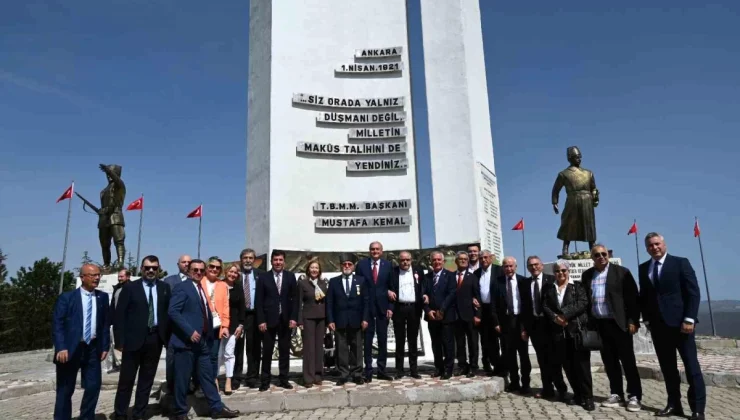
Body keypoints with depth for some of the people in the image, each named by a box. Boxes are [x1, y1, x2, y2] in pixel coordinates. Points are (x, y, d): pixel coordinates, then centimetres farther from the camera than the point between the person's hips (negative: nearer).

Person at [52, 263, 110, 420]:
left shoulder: (102, 297, 6)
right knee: (65, 390, 8)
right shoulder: (66, 297, -3)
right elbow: (57, 324, -8)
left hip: (93, 349, 3)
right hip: (70, 349, -3)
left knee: (94, 386, 5)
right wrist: (61, 348, -18)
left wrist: (105, 346, 2)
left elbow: (106, 323, 8)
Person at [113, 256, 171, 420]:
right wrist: (120, 340, -8)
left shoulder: (165, 287, 6)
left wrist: (167, 336, -2)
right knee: (126, 379, 6)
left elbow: (169, 312, 5)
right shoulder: (130, 287, -1)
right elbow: (120, 315, -3)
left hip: (155, 339, 3)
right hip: (134, 339, -2)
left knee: (147, 379, 11)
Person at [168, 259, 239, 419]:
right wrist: (189, 331, -23)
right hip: (186, 340, -8)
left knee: (208, 376, 12)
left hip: (202, 341, 8)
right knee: (182, 379, 3)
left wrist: (207, 336, 12)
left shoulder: (202, 288, 17)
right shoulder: (182, 287, -8)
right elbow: (173, 312, -19)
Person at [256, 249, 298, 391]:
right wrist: (261, 320, -9)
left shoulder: (290, 277, 4)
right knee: (267, 351, 4)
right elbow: (259, 301, -2)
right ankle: (265, 381, 14)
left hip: (286, 319, 2)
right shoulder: (264, 278, 0)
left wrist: (293, 318, -5)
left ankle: (283, 379, 17)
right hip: (269, 319, -1)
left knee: (285, 350, 8)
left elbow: (294, 298, 3)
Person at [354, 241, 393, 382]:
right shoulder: (361, 264, 2)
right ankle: (368, 371, 11)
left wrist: (390, 307, -4)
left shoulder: (388, 265, 4)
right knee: (367, 340, 4)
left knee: (383, 340, 8)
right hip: (366, 307, -1)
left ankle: (381, 370, 17)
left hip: (383, 307, 1)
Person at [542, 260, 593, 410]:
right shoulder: (549, 290, 15)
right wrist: (555, 317, -13)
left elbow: (583, 303, -8)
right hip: (559, 332, 3)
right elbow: (545, 307, 6)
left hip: (577, 329, -3)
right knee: (567, 365, 6)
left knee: (581, 364, -4)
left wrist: (565, 315, -15)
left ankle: (587, 397, 4)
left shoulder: (577, 286, 6)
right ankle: (578, 395, 17)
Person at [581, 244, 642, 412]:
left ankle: (634, 396, 11)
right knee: (609, 361, 10)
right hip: (599, 324, 4)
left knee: (628, 360, 2)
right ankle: (616, 394, 19)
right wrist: (587, 323, 6)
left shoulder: (622, 272, -2)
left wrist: (633, 321, -12)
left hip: (619, 323, -4)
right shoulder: (587, 275, 9)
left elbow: (633, 297, -5)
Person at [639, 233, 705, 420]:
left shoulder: (680, 263, -1)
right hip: (657, 324, 4)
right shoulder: (643, 268, 11)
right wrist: (647, 319, 4)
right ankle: (674, 404, 16)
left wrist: (689, 319, -14)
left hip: (680, 322, -4)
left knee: (691, 366, 0)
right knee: (667, 367, 8)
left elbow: (693, 292, -6)